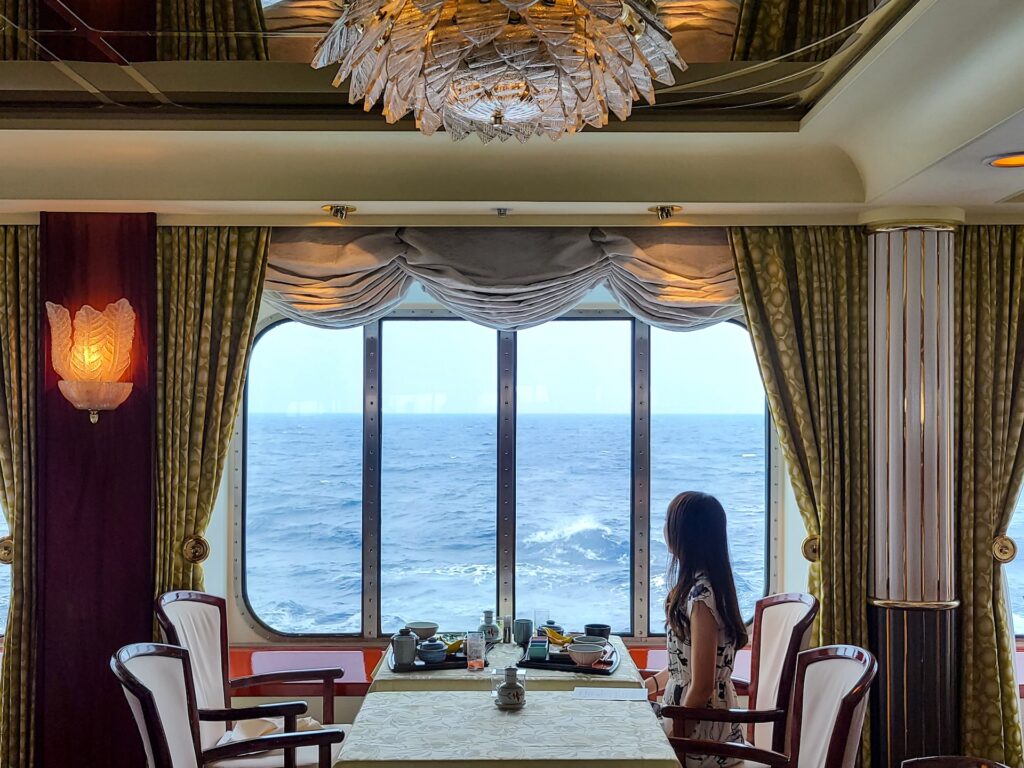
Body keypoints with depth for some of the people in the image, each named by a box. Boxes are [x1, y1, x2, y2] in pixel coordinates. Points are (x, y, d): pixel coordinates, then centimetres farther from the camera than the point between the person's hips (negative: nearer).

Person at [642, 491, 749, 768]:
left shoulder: (701, 595, -24)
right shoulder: (704, 584, 5)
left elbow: (701, 688, -23)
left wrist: (672, 742, -14)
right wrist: (652, 683, 22)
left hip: (701, 731, -8)